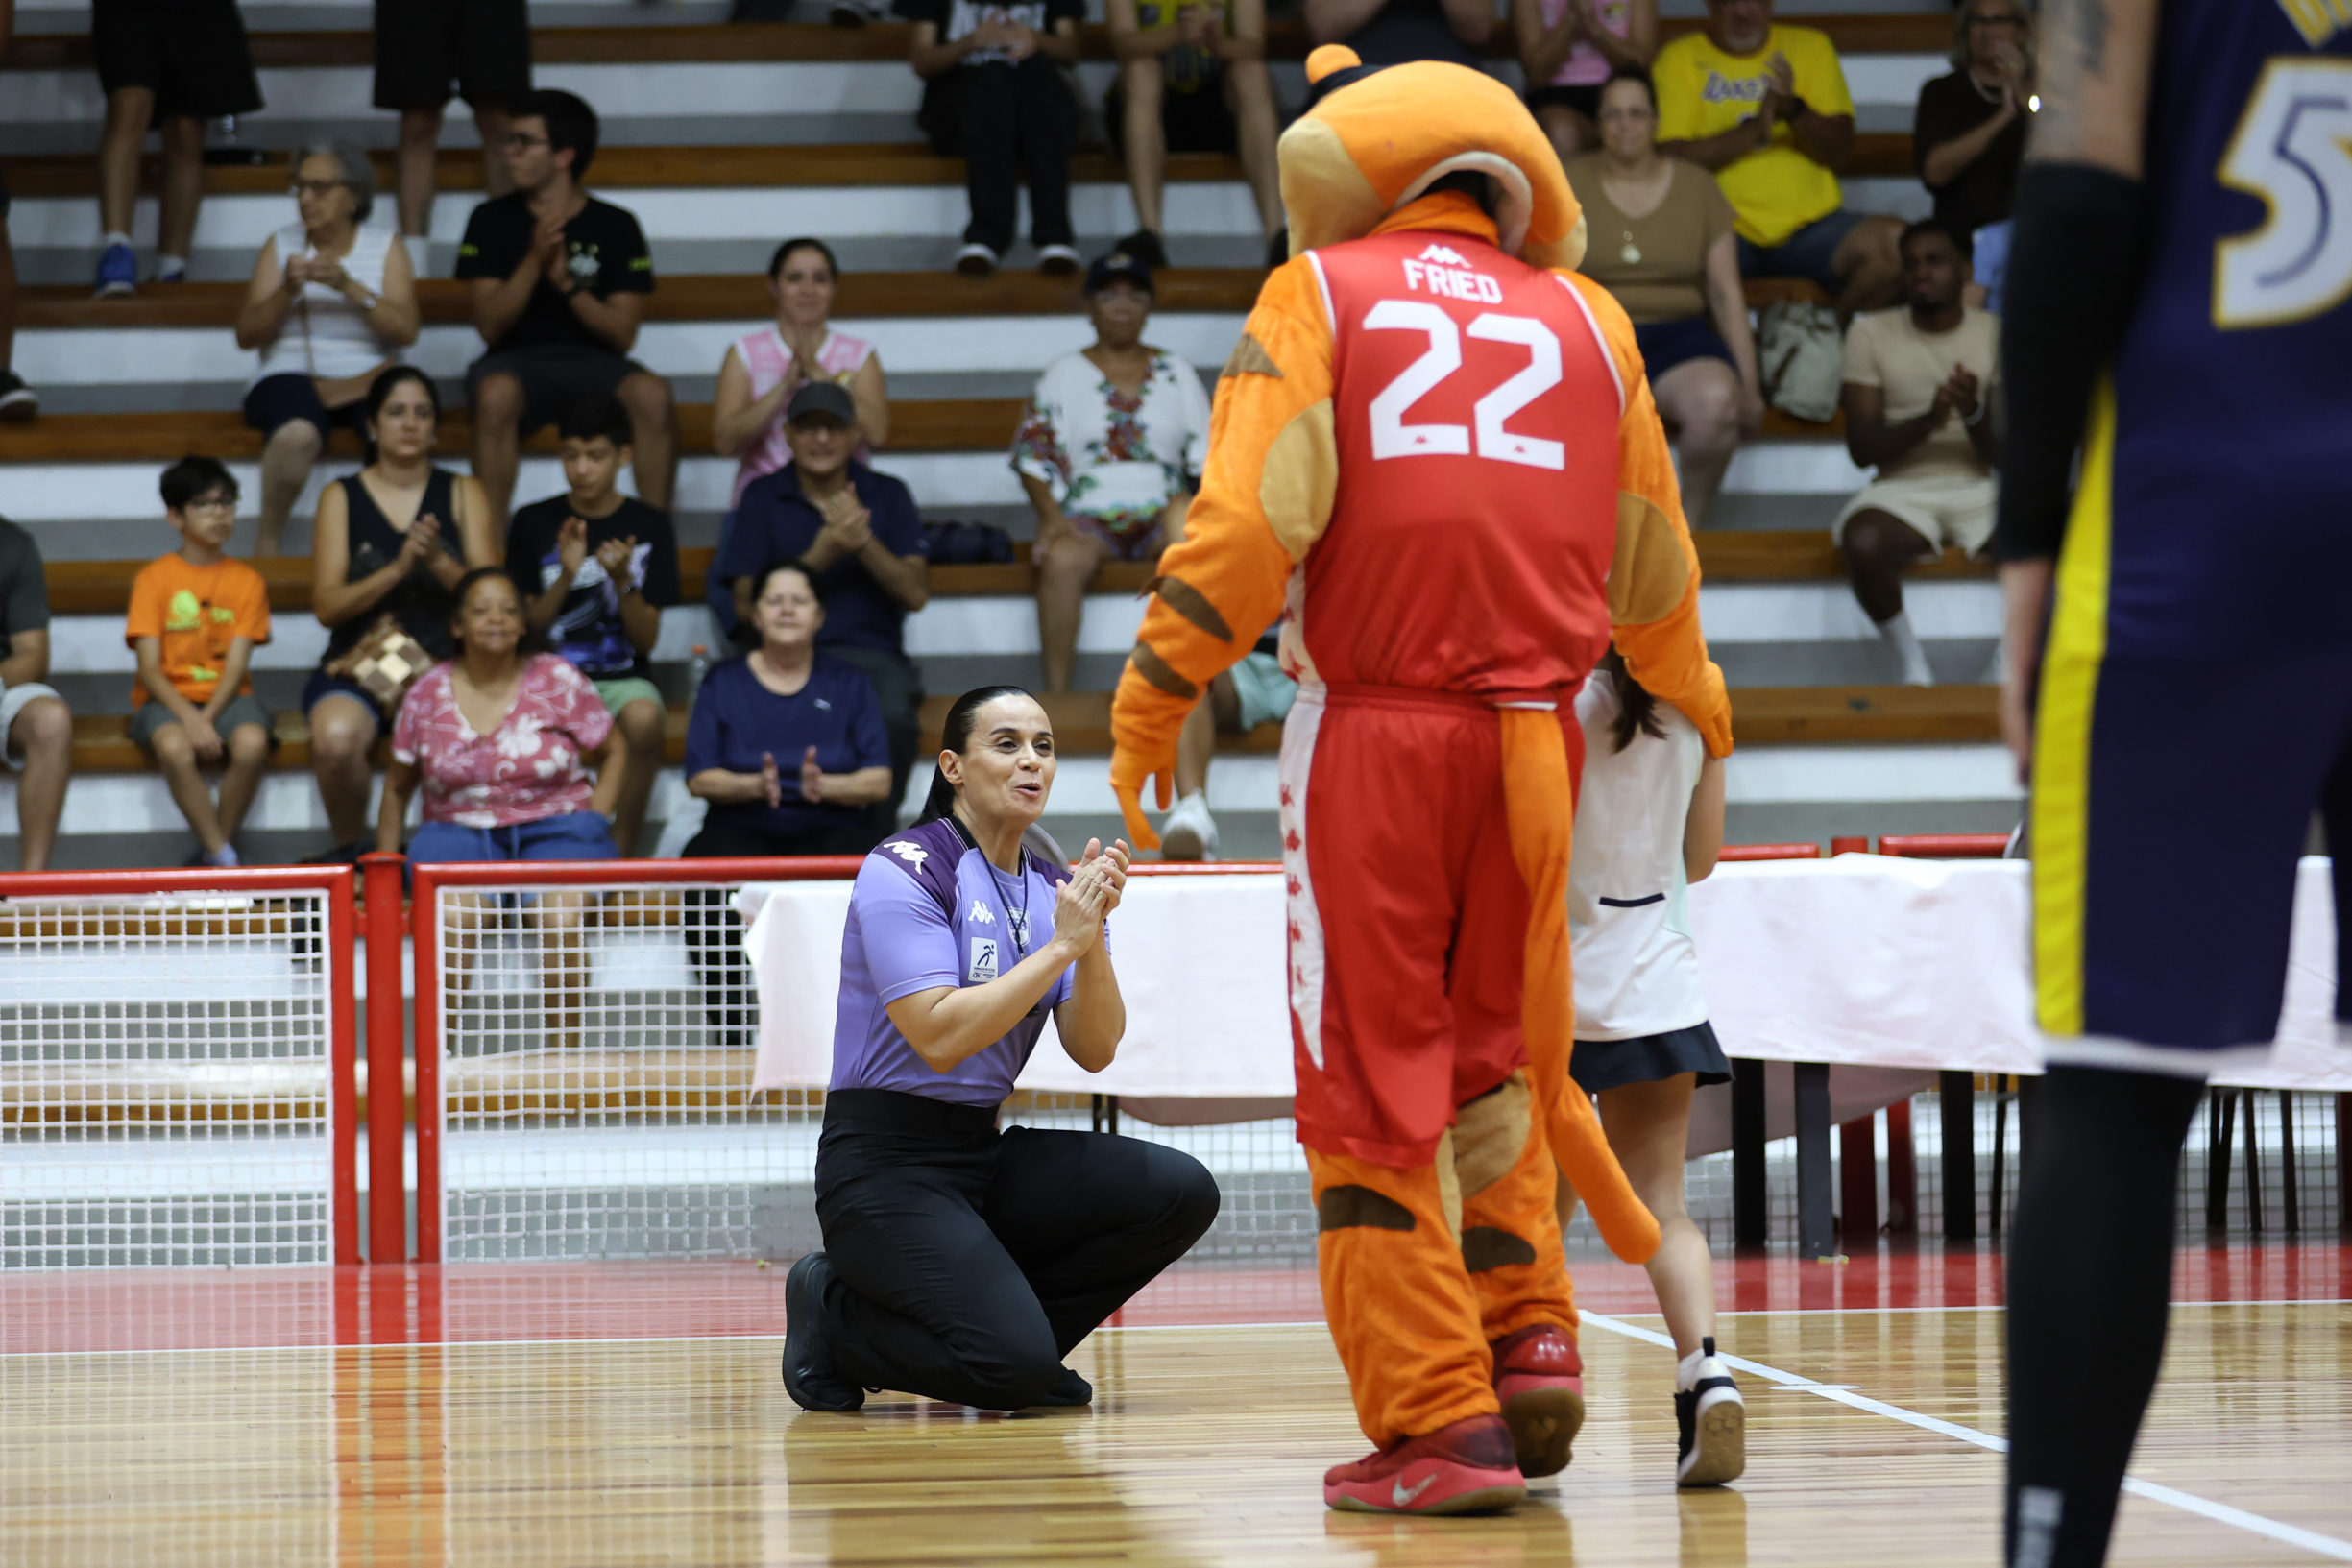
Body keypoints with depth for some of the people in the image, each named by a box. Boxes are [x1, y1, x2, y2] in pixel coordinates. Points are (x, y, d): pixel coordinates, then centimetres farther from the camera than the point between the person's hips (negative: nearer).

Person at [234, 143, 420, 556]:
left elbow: (406, 331, -4)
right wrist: (287, 291, -12)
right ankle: (268, 539, -19)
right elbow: (247, 336, 5)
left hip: (367, 377, 0)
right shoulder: (280, 246, 14)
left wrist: (348, 286, -16)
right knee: (297, 434, -38)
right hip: (292, 374, 0)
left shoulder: (386, 246, 12)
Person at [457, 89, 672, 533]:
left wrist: (567, 283, -16)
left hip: (592, 361, 1)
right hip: (517, 361, -1)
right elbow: (490, 326, -3)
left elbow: (622, 335, -1)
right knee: (496, 393, -37)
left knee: (652, 395, -32)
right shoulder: (492, 221, 4)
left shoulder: (615, 227, 4)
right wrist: (534, 260, -17)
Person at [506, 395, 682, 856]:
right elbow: (527, 629, 4)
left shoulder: (651, 528, 5)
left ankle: (623, 849, -21)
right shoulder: (534, 524, 7)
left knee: (644, 719, -37)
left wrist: (623, 580, -15)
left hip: (623, 677, 0)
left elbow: (647, 641, 2)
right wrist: (566, 576, -12)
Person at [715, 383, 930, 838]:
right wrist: (823, 553, -11)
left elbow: (916, 593, 3)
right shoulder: (763, 498, 11)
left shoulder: (888, 496, 12)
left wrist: (863, 541, -14)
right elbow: (745, 605, 2)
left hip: (871, 655, 1)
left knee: (894, 716, -35)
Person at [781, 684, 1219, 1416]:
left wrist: (1093, 936, -16)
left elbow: (1094, 1051, -1)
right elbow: (939, 1039, -22)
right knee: (1014, 1366, -26)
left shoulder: (1053, 889, 9)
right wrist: (1060, 945, -20)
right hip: (886, 1167, -7)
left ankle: (1011, 1334, 2)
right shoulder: (904, 871, -12)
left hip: (985, 1153, 7)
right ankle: (836, 1314, 1)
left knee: (1180, 1191, -14)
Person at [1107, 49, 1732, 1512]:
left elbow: (1251, 514, -8)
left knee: (1373, 1088, 2)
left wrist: (1152, 698, -3)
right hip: (1534, 729, 3)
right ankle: (1531, 1342, 6)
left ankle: (1441, 1419, -2)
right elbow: (1650, 562, 23)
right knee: (1496, 1055, 20)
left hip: (1371, 729, -3)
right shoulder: (1584, 321, 15)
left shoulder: (1320, 295, 5)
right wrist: (1693, 694, 41)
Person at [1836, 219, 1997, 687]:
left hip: (1981, 490, 1)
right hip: (1902, 489, -1)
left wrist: (1974, 413, -23)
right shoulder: (1871, 334, 3)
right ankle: (1913, 668, -14)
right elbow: (1862, 449, -3)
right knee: (1864, 544, -37)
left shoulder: (1996, 334, 4)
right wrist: (1928, 420, -20)